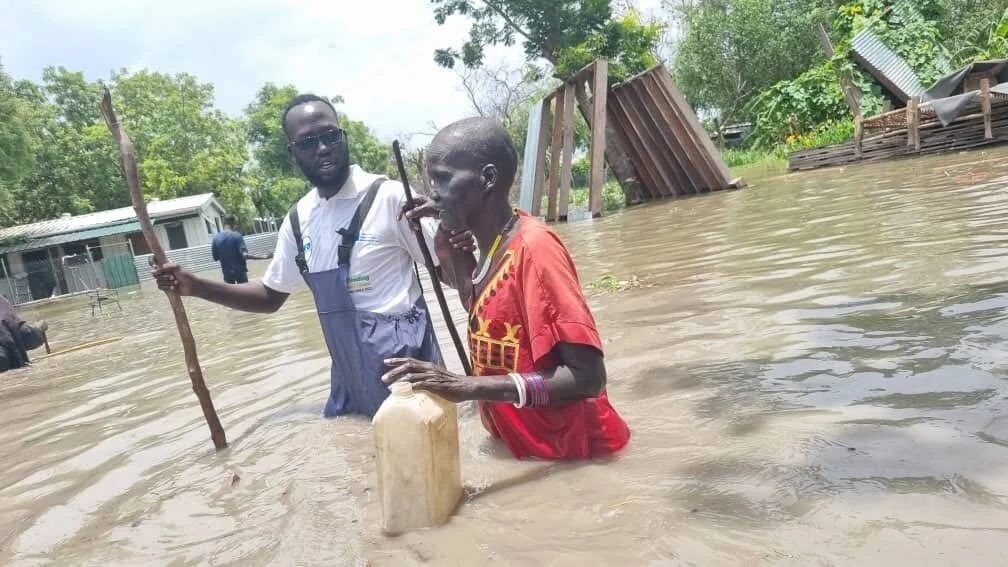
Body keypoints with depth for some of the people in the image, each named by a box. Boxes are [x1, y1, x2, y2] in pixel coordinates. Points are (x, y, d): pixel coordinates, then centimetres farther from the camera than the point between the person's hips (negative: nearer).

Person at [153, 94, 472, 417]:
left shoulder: (389, 197, -13)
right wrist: (196, 287, 4)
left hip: (405, 365, -6)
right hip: (349, 375, 6)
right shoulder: (298, 219, 5)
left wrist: (459, 248, -34)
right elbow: (271, 296, 16)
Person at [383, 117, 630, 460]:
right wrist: (453, 256, 0)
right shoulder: (492, 248, 0)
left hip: (572, 452, -7)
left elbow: (588, 376, -27)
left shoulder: (534, 247, -24)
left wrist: (470, 387, -33)